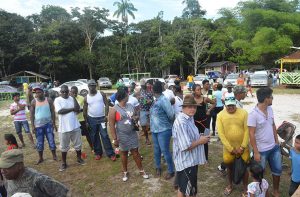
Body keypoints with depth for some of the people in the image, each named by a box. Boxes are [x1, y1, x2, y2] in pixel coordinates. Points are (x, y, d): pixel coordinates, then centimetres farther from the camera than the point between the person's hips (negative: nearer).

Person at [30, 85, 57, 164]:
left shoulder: (49, 100, -4)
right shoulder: (34, 102, -3)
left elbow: (53, 112, -1)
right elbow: (32, 114, 0)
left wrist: (54, 124, -2)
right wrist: (32, 126, -6)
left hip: (48, 124, -1)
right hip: (38, 125, 1)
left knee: (51, 140, 3)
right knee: (39, 142, 9)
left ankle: (54, 156, 17)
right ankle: (40, 158, 24)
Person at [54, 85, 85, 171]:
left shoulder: (72, 98, 4)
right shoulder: (57, 100, -5)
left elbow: (77, 109, -9)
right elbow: (60, 111, -19)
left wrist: (74, 97, -11)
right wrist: (72, 108, -13)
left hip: (75, 126, 3)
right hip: (64, 128, -3)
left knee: (78, 144, 14)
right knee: (64, 147, 11)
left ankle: (79, 159, 33)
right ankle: (64, 163, 26)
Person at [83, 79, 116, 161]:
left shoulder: (102, 94, -3)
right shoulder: (86, 98, 2)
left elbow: (106, 105, -5)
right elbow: (85, 110, 6)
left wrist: (106, 116, -14)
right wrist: (86, 121, 3)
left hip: (102, 118, -2)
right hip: (91, 119, 3)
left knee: (105, 136, -4)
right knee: (94, 137, 9)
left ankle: (110, 153, 1)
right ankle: (98, 153, 24)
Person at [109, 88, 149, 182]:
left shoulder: (131, 106, 1)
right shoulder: (114, 110, -15)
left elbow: (137, 116, 14)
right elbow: (111, 125, -14)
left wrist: (136, 118, -11)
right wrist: (115, 139, -16)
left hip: (133, 134, 4)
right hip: (122, 136, -4)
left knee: (136, 152, 12)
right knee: (124, 153, 14)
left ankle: (141, 170, 27)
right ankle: (125, 172, 34)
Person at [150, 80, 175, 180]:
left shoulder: (163, 100, -21)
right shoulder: (156, 100, 6)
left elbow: (171, 115, -20)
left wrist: (168, 123, -3)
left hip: (163, 130, -8)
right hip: (155, 130, 8)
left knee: (165, 151, 1)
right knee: (157, 150, 19)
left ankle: (171, 171, 20)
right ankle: (158, 167, 39)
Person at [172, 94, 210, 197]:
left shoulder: (189, 118, 7)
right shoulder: (181, 122, -27)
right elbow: (186, 146, -29)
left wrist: (200, 137, 4)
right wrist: (200, 141, -16)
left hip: (190, 160, 10)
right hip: (186, 162, -10)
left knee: (183, 188, 24)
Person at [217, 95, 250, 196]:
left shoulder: (243, 113, -10)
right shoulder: (220, 115, -10)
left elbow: (247, 130, -10)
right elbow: (221, 134, -12)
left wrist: (242, 147, -13)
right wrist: (231, 149, -13)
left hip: (242, 147, -1)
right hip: (228, 148, 1)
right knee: (229, 167, 19)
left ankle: (245, 189, 35)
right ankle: (230, 185, 43)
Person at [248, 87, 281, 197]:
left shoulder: (270, 109, -1)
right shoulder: (253, 114, -23)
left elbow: (273, 125, 12)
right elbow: (251, 134, -20)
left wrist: (277, 141, 12)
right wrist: (256, 152, -18)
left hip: (274, 147, 7)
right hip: (261, 150, -7)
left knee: (277, 170, 21)